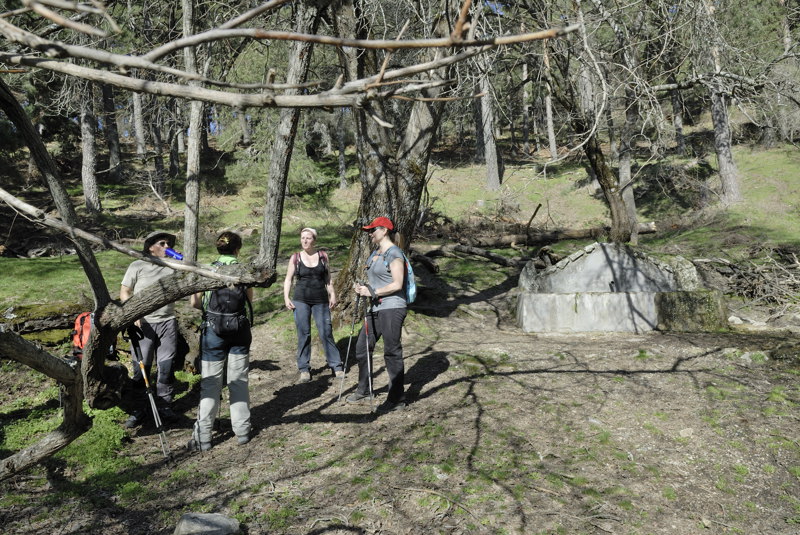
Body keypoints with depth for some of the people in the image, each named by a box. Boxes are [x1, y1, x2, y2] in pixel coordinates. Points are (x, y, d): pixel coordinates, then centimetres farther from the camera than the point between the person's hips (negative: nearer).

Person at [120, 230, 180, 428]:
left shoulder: (172, 267, 9)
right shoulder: (137, 266, 1)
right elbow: (124, 292, 2)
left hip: (168, 323, 3)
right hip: (144, 324, -2)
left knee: (166, 367, 7)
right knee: (141, 368, 3)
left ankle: (164, 406, 19)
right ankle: (138, 411, 13)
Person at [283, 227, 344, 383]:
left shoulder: (323, 256, 5)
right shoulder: (295, 258, 3)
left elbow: (328, 278, 12)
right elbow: (288, 279, 7)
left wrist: (332, 295, 4)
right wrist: (286, 298, -3)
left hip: (321, 300, 0)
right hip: (301, 300, 0)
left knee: (326, 333, -2)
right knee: (303, 334, 3)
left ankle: (336, 366, 8)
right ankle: (304, 368, 13)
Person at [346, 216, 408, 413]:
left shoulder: (394, 253, -12)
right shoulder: (375, 252, 17)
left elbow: (397, 284, -18)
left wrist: (373, 292, -17)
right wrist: (363, 287, 4)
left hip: (391, 309, -10)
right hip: (375, 309, 10)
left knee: (392, 353, -3)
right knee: (362, 347, 14)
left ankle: (397, 399, 7)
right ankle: (364, 390, 30)